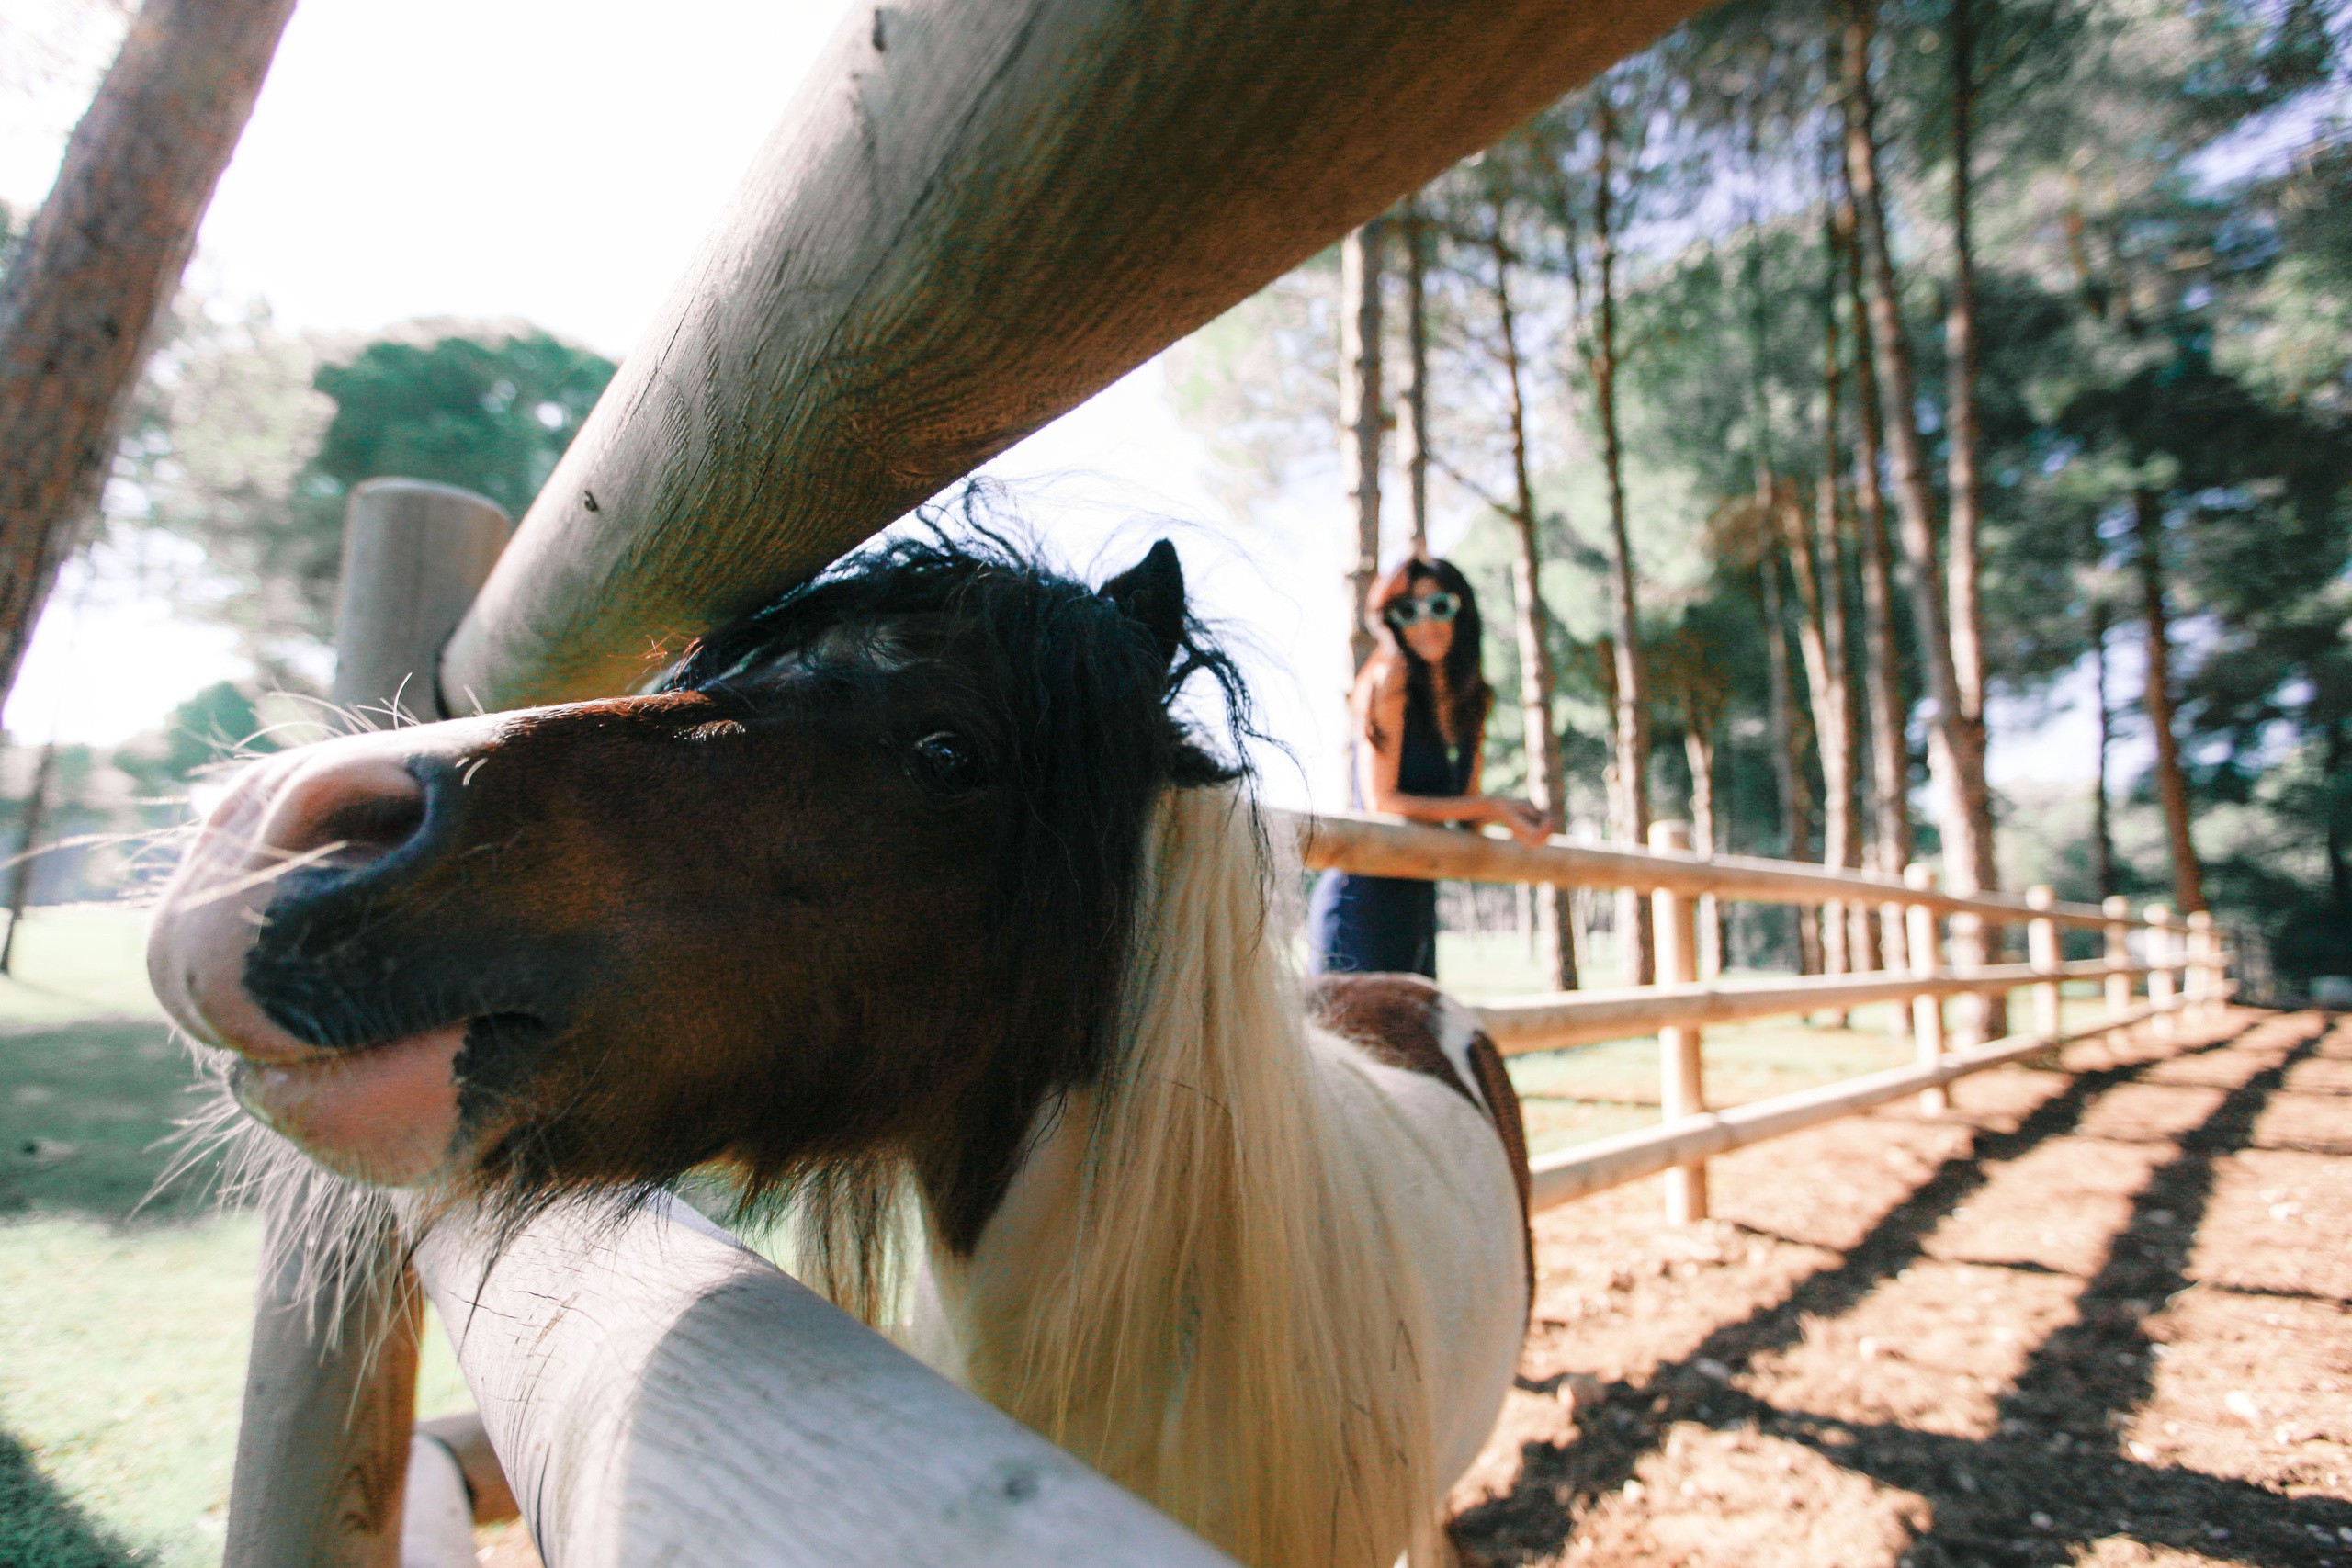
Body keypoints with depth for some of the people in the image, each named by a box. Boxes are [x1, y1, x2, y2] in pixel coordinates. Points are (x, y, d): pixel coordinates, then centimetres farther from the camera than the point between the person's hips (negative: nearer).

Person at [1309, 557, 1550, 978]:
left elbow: (1467, 809, 13)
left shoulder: (1469, 698, 11)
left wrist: (1515, 814, -9)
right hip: (1365, 900, -8)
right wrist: (1488, 806, -14)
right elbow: (1381, 801, -16)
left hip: (1421, 900, 8)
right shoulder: (1390, 679, -10)